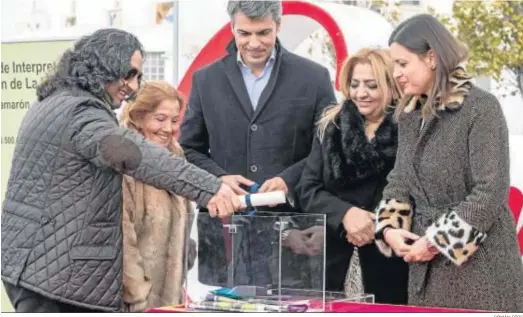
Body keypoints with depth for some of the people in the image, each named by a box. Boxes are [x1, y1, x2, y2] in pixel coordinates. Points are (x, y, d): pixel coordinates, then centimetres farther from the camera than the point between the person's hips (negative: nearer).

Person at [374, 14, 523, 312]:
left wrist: (437, 241, -15)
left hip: (478, 263, -6)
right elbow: (400, 181, 15)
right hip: (426, 267, 6)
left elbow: (492, 191, -16)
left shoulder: (481, 107, -11)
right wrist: (389, 227, -4)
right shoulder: (411, 114, 11)